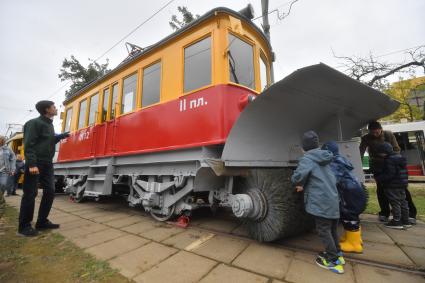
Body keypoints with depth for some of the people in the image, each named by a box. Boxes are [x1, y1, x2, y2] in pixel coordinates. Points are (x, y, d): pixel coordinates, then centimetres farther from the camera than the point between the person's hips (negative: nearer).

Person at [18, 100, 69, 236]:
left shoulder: (49, 124, 17)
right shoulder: (34, 123, -9)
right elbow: (28, 145, -17)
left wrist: (62, 136, 11)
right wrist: (32, 164, -25)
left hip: (47, 164, 8)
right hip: (35, 164, -8)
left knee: (50, 192, 7)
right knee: (30, 194, -1)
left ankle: (42, 221, 17)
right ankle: (24, 226, 10)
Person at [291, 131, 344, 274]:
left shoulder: (307, 159, -14)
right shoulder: (324, 158, 12)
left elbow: (297, 177, -30)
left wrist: (300, 184, -5)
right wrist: (304, 186, 15)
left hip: (321, 202, -8)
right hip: (332, 200, 8)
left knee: (324, 231, 7)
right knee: (332, 230, 22)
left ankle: (333, 261, 16)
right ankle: (337, 254, 36)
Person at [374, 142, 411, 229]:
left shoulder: (389, 160, -20)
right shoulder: (399, 157, 13)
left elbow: (390, 174, -24)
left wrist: (378, 177, -18)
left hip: (393, 186, -10)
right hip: (402, 185, 10)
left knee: (395, 203, -2)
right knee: (403, 202, 16)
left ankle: (397, 221, 4)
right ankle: (405, 221, 25)